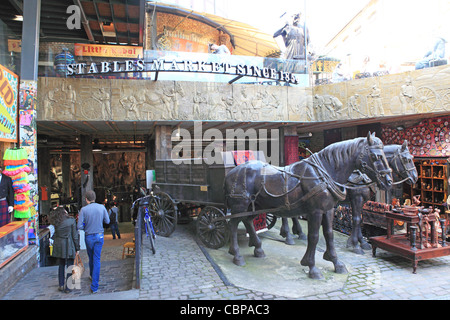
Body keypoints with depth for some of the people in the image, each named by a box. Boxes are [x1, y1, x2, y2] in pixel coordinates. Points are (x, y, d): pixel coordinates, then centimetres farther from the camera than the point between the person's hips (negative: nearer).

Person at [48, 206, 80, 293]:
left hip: (58, 246, 4)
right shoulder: (71, 221, -10)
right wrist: (77, 248, 2)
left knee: (61, 266, 18)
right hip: (69, 246, -4)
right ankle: (68, 287, 10)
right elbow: (75, 236, -7)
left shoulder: (55, 222, -1)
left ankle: (61, 285, 25)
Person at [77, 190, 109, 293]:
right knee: (97, 259, 5)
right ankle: (94, 286, 4)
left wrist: (86, 227, 7)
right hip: (100, 235, 1)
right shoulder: (102, 207, -7)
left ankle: (93, 276, 43)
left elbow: (80, 226, -13)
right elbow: (107, 221, 2)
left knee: (91, 258, 21)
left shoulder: (84, 209, -13)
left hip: (89, 236, -1)